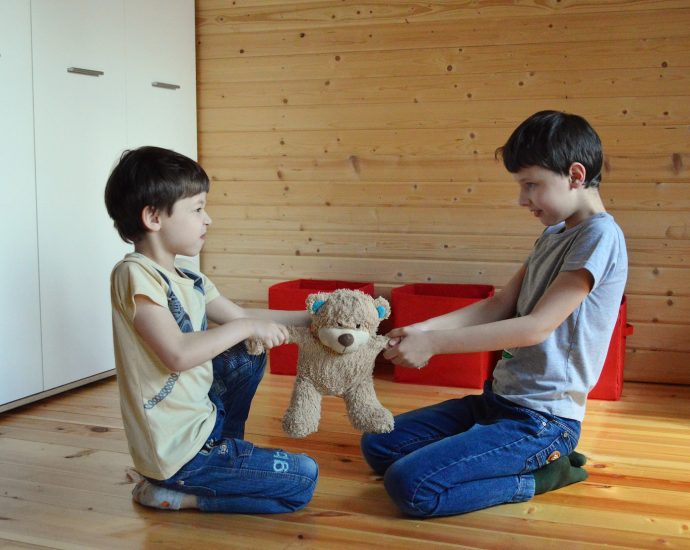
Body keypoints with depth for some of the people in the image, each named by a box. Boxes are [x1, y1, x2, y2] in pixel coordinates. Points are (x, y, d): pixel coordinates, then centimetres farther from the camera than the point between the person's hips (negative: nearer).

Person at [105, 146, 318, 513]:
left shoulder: (190, 282, 6)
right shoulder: (134, 274, -20)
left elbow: (243, 316, 15)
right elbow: (177, 354, -29)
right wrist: (246, 327, -19)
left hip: (201, 419, 9)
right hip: (177, 451, -9)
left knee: (249, 355, 22)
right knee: (304, 479, -4)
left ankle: (226, 451, 21)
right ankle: (172, 493, -1)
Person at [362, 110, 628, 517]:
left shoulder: (600, 236, -17)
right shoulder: (553, 234, 12)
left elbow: (537, 326, -22)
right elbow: (501, 306, 9)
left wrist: (435, 342, -22)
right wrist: (426, 327, -6)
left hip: (541, 418, -10)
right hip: (500, 398, 10)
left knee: (408, 486, -22)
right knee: (378, 446, 11)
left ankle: (539, 474, -2)